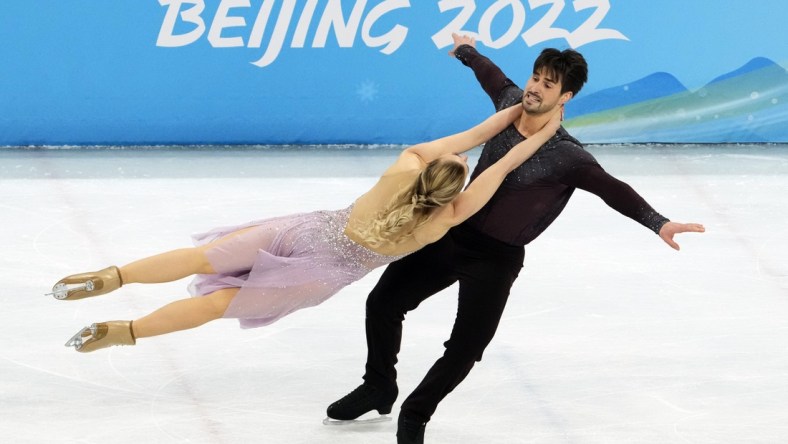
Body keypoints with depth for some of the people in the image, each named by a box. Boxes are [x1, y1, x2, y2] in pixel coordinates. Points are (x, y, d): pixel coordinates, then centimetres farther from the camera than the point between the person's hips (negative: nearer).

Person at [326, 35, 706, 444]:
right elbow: (492, 75, 17)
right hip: (453, 232, 6)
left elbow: (612, 189, -35)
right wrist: (468, 51, 38)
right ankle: (378, 388, 34)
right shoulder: (511, 102, -5)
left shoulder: (566, 157, -23)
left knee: (465, 349, -10)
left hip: (497, 259, -6)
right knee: (383, 301, 11)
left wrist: (657, 223, -51)